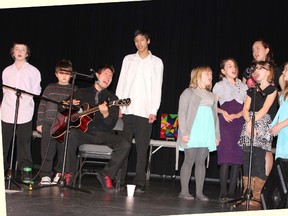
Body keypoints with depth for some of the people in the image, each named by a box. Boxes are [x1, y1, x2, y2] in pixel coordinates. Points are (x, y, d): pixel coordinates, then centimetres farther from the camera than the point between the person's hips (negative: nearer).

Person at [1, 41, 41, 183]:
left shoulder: (33, 71, 7)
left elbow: (36, 92, 4)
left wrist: (25, 94, -11)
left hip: (25, 112, -2)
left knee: (24, 143, -3)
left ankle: (26, 172, 2)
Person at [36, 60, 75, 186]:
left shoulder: (74, 90, 11)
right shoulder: (50, 88, 14)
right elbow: (42, 106, 11)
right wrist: (39, 123, 6)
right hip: (48, 124, 1)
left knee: (63, 151, -1)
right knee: (47, 152, -2)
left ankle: (59, 175, 11)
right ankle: (45, 176, 2)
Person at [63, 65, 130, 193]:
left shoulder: (112, 98, 12)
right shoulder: (81, 93, 14)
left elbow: (111, 125, -1)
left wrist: (106, 114, -23)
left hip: (103, 134, 1)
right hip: (83, 131, -1)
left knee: (125, 145, -26)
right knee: (72, 134, -36)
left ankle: (106, 175, -10)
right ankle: (69, 173, -19)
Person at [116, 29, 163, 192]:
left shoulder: (156, 62, 7)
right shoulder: (128, 59, 13)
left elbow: (157, 88, 2)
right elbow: (121, 83, 11)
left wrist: (154, 111, -7)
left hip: (145, 111, -2)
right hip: (127, 110, 2)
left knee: (142, 148, -2)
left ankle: (140, 182, 2)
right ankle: (119, 180, 9)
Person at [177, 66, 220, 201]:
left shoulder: (212, 96, 21)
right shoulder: (189, 92, 5)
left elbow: (215, 116, 19)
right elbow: (182, 113, -3)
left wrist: (217, 135, 10)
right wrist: (184, 132, -12)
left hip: (207, 135, 5)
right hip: (192, 134, -5)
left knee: (201, 162, 5)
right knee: (189, 161, -3)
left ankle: (199, 192, 7)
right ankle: (184, 191, 2)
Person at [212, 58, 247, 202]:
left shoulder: (243, 87, 18)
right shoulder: (219, 86, 10)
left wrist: (237, 115, -5)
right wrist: (223, 112, -10)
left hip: (239, 123, 3)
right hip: (224, 123, -3)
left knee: (237, 157, -3)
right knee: (226, 157, -13)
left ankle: (232, 192, 1)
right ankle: (223, 192, -12)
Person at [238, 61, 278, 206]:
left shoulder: (272, 89, 5)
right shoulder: (252, 91, 21)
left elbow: (265, 109, -7)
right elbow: (245, 109, 9)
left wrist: (252, 122, -15)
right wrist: (249, 122, -9)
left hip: (262, 127, -5)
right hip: (248, 126, 5)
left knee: (259, 161, -11)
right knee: (247, 160, 0)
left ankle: (257, 197, -11)